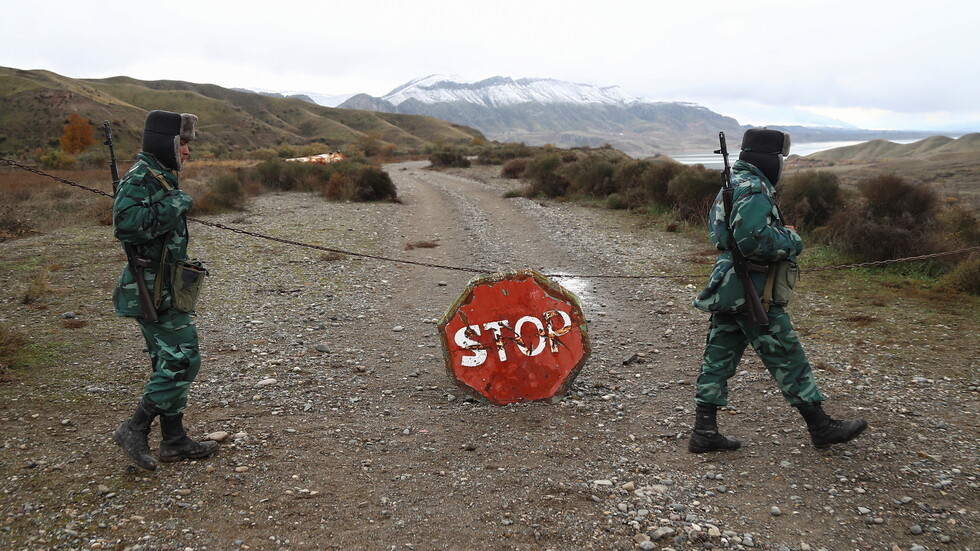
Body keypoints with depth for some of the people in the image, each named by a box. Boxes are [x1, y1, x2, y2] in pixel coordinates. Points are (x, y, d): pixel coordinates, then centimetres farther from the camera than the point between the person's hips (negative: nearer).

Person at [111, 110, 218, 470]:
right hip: (153, 290, -10)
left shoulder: (162, 177, 15)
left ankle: (174, 441, 21)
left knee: (170, 363, 13)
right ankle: (135, 429, 3)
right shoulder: (141, 177, -15)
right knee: (183, 361, -8)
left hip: (162, 288, 10)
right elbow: (125, 224, -29)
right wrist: (172, 207, -23)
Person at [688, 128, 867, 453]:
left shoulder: (732, 185, 16)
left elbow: (714, 226, 25)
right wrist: (792, 242, -10)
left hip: (727, 290, 10)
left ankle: (704, 432, 12)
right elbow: (753, 239, -28)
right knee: (788, 358, 3)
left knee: (719, 358, 8)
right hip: (751, 292, -10)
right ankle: (821, 427, 17)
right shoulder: (753, 189, -16)